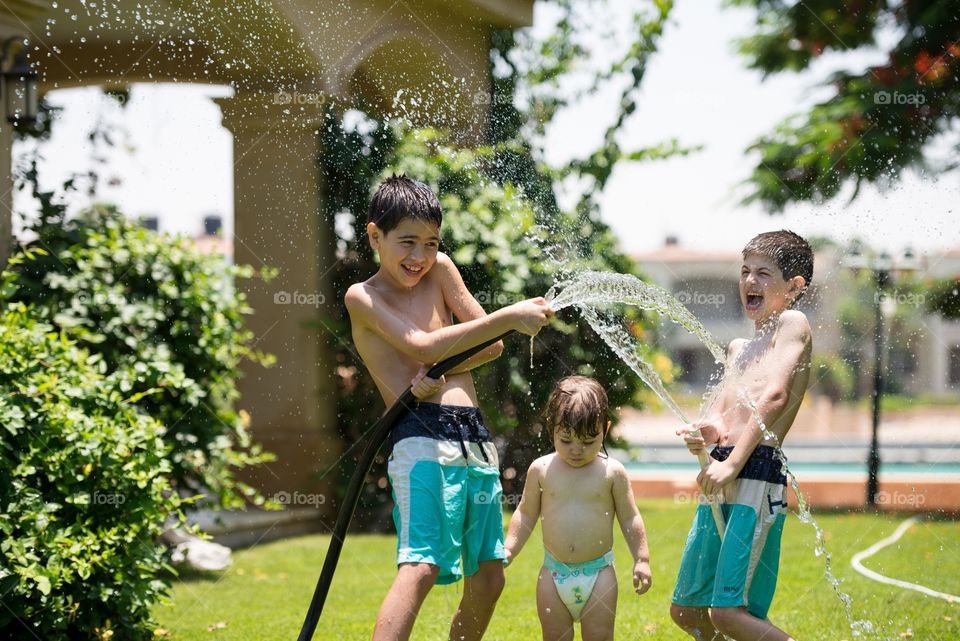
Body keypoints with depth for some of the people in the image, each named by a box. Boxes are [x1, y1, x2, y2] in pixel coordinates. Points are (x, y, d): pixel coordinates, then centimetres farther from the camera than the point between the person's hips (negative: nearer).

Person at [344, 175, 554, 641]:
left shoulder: (439, 271, 16)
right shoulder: (362, 297, 0)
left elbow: (491, 345, 11)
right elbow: (424, 346, -13)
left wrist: (441, 375, -8)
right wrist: (509, 317, -17)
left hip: (475, 440, 7)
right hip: (422, 440, -7)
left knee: (487, 578, 10)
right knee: (420, 567, -25)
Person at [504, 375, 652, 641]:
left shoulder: (612, 472, -4)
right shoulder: (541, 470, 0)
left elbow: (630, 519, 2)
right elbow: (526, 514, 9)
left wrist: (641, 559, -1)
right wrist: (509, 548, 0)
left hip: (598, 572, -2)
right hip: (554, 573, 2)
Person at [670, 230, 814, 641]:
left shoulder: (792, 324, 1)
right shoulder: (739, 348, 26)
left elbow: (774, 395, -12)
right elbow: (719, 414, 15)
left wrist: (733, 462, -18)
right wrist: (705, 432, -9)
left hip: (757, 475, -9)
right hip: (723, 481, 9)